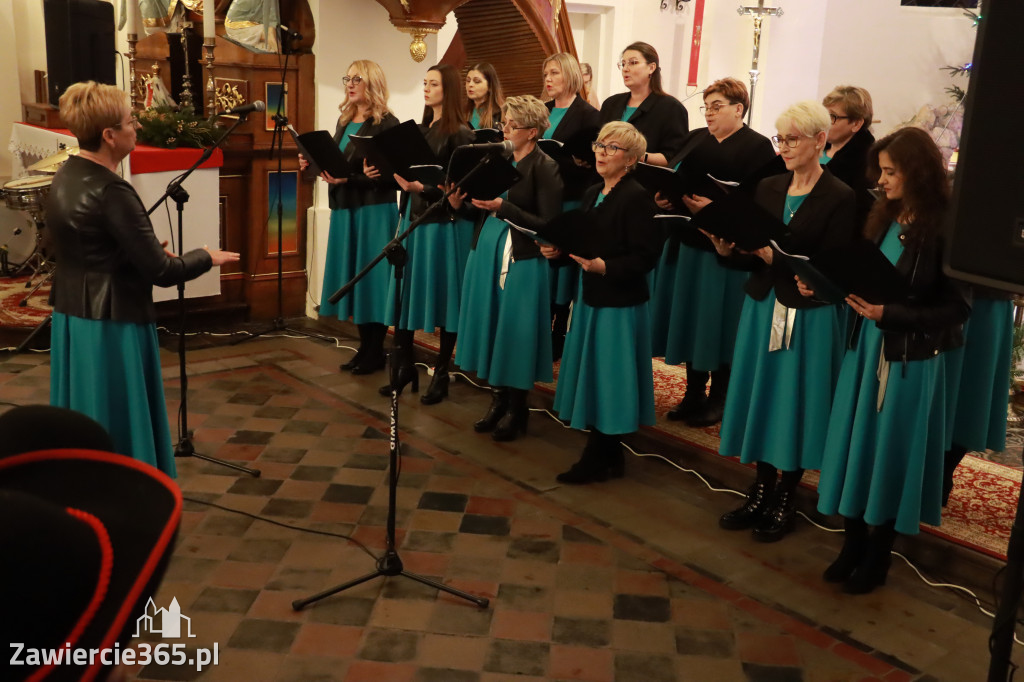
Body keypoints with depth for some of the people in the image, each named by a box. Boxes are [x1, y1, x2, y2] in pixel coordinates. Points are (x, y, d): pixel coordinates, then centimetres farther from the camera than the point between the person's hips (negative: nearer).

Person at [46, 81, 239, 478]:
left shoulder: (64, 179, 5)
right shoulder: (111, 191, -22)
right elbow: (160, 271, -20)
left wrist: (145, 250, 19)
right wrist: (206, 258, -4)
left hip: (71, 318, 9)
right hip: (111, 325, -9)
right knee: (120, 431, 4)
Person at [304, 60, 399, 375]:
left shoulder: (386, 123, -10)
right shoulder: (344, 120, 15)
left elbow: (390, 174, -17)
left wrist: (349, 179, -23)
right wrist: (314, 165, 4)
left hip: (374, 212, -8)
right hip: (345, 209, 8)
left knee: (372, 277, -2)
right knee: (353, 276, 10)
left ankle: (376, 352, 9)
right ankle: (364, 347, 20)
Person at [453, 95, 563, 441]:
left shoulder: (546, 168, -9)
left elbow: (548, 225, -16)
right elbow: (486, 212, 14)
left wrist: (503, 207, -22)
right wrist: (460, 203, -5)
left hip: (521, 260, -7)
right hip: (486, 252, 7)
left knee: (515, 332, 0)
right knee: (489, 325, 10)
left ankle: (517, 409, 15)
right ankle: (498, 400, 24)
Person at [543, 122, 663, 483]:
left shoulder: (638, 198, -14)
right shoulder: (591, 195, 12)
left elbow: (644, 258, -19)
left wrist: (603, 266, -30)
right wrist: (557, 250, -1)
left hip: (619, 304, -8)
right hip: (590, 298, 8)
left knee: (608, 379, 0)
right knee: (594, 376, 14)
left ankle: (598, 460, 12)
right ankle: (606, 454, 26)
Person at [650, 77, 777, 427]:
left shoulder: (758, 146, -5)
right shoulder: (695, 139, 14)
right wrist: (663, 197, -11)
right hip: (687, 241, 6)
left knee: (718, 323, 1)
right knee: (689, 318, 10)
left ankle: (719, 399, 16)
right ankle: (694, 393, 23)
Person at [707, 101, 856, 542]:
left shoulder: (839, 198, -9)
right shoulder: (768, 188, 8)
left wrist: (778, 259, -24)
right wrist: (727, 246, -14)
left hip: (808, 317, -5)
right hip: (762, 307, 5)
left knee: (795, 404, 5)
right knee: (760, 396, 12)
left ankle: (785, 500, 21)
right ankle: (761, 491, 27)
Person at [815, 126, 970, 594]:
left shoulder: (944, 228, -17)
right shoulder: (884, 217, 2)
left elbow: (958, 307, -15)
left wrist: (890, 314, -22)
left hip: (911, 359, -6)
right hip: (866, 347, 6)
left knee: (891, 454, 7)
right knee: (857, 444, 11)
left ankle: (877, 557, 25)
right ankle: (853, 545, 28)